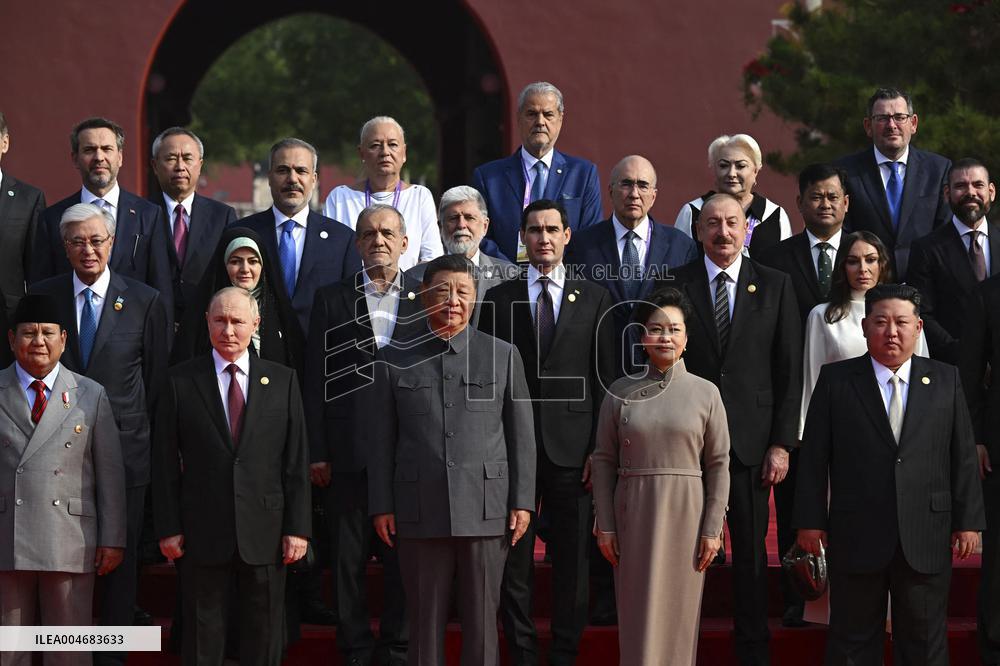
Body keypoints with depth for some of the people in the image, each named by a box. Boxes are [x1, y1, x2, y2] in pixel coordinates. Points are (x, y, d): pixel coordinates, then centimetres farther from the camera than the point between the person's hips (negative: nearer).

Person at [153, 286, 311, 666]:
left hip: (265, 535, 1)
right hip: (202, 534, -1)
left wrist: (298, 527, -2)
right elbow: (165, 462, 2)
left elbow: (297, 461, 4)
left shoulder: (283, 381, 6)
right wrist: (168, 529, -4)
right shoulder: (181, 381, 3)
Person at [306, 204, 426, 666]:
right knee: (348, 558, 3)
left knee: (405, 557, 3)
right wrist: (316, 452, -2)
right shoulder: (331, 300, 9)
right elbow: (315, 380, 5)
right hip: (350, 450, 0)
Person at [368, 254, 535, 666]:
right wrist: (381, 506, 2)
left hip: (485, 511, 0)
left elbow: (522, 435, 6)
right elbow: (381, 439, 7)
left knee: (481, 620, 2)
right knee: (424, 622, 4)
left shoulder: (504, 356, 8)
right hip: (419, 514, 0)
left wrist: (522, 502, 0)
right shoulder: (394, 359, 9)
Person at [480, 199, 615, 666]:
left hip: (572, 448, 0)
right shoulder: (499, 298, 8)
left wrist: (600, 448, -4)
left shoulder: (594, 299, 8)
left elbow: (606, 379, 4)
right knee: (512, 560, 2)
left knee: (573, 560, 4)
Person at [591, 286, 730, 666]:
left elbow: (719, 465, 1)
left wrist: (712, 529, -4)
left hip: (685, 514, 0)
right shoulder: (619, 393, 3)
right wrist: (605, 526, 0)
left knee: (678, 612, 3)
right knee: (638, 615, 1)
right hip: (633, 514, 0)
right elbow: (604, 460, 5)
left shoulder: (705, 393, 1)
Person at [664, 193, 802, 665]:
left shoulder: (775, 286, 5)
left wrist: (782, 443, -3)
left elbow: (789, 372, 3)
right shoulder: (674, 285, 3)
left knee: (751, 551, 7)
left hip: (751, 440, 1)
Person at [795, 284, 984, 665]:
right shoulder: (835, 380, 3)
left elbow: (963, 457, 7)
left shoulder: (945, 381, 7)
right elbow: (813, 458, 1)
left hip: (926, 542, 1)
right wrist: (810, 520, -3)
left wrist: (968, 521, 2)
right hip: (856, 539, -1)